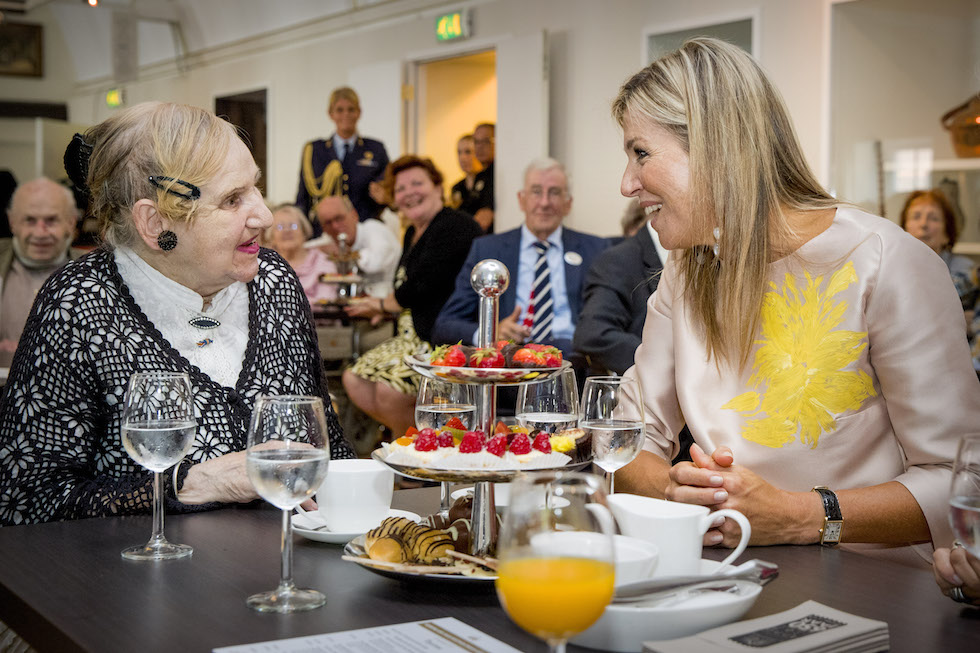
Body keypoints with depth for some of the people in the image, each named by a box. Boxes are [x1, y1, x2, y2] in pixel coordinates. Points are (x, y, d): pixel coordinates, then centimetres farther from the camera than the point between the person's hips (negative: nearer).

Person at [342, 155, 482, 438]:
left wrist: (382, 305, 0)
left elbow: (420, 288, -19)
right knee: (354, 380, 1)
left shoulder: (455, 226, -15)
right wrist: (385, 309, 0)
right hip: (412, 338, 10)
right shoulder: (413, 233, 16)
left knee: (390, 390, -23)